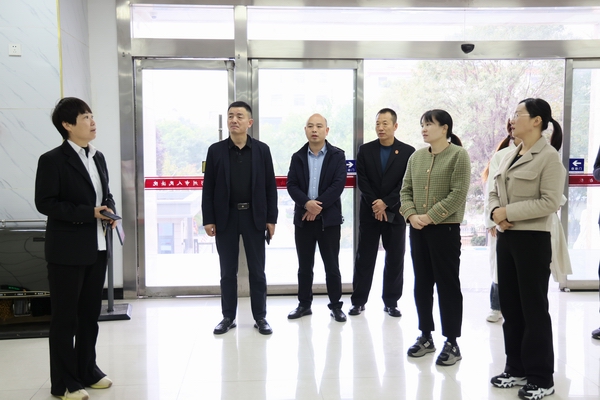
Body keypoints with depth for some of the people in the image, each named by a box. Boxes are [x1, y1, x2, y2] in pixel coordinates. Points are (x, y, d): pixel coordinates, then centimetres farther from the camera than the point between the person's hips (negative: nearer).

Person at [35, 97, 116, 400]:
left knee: (90, 314, 16)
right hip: (67, 250, -7)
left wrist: (109, 212, -2)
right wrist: (89, 213, -20)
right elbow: (45, 203, -15)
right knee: (64, 317, 5)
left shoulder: (98, 158, 12)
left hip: (98, 247, 7)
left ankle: (87, 370, 31)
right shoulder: (52, 160, -10)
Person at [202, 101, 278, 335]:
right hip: (225, 218, 0)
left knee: (257, 271, 6)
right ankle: (228, 317, 19)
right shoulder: (216, 150, 2)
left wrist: (271, 218, -3)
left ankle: (260, 317, 16)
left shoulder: (262, 150, 2)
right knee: (228, 271, 7)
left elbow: (270, 186, 2)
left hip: (254, 217, 0)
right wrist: (208, 220, -5)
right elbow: (208, 188, 1)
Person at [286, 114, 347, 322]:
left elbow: (338, 184, -10)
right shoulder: (298, 157, 8)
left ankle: (336, 305, 16)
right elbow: (291, 185, -1)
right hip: (303, 217, 3)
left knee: (332, 265, 4)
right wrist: (307, 203, -18)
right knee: (304, 266, 10)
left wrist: (318, 206, -16)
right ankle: (304, 304, 21)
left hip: (329, 218, -2)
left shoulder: (337, 155, 0)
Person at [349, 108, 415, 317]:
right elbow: (362, 181, -2)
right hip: (369, 212, 1)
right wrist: (375, 205, -12)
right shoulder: (365, 150, 4)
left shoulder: (408, 152, 0)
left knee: (395, 259, 4)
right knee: (364, 258, 4)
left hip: (395, 213, -1)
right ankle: (359, 300, 13)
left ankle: (391, 302, 15)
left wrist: (386, 203, -13)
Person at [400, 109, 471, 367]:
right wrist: (411, 215, -8)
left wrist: (430, 216, -17)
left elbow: (458, 194, -14)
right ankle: (425, 336, 24)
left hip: (445, 228, -6)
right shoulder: (416, 157, 10)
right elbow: (406, 190, 10)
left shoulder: (458, 155, -6)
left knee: (448, 285, 1)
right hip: (417, 229, 6)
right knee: (422, 284, 11)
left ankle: (451, 342, 11)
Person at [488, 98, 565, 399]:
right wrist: (495, 211, -7)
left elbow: (550, 202, -18)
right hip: (505, 238, 8)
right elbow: (495, 191, 14)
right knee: (510, 306, 13)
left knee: (534, 308, 1)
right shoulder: (510, 156, 12)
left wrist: (509, 212, -17)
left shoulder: (549, 157, -10)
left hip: (532, 239, -8)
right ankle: (516, 368, 27)